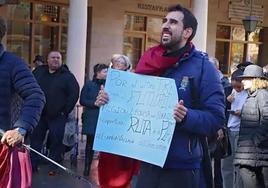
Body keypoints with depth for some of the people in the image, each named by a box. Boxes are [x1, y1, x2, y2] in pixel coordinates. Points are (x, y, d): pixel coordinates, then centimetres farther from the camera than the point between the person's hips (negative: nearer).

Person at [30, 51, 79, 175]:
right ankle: (33, 164, 16)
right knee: (35, 138, 7)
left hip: (57, 116, -3)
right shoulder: (39, 71, 8)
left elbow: (74, 93, -7)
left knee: (56, 141, -1)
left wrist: (65, 111, -11)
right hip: (38, 113, 3)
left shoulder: (67, 76, -2)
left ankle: (54, 167, 9)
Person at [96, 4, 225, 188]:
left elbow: (216, 118, -14)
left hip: (181, 167, -5)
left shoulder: (202, 66, -8)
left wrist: (187, 117, -31)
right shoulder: (149, 62, 7)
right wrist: (110, 100, -3)